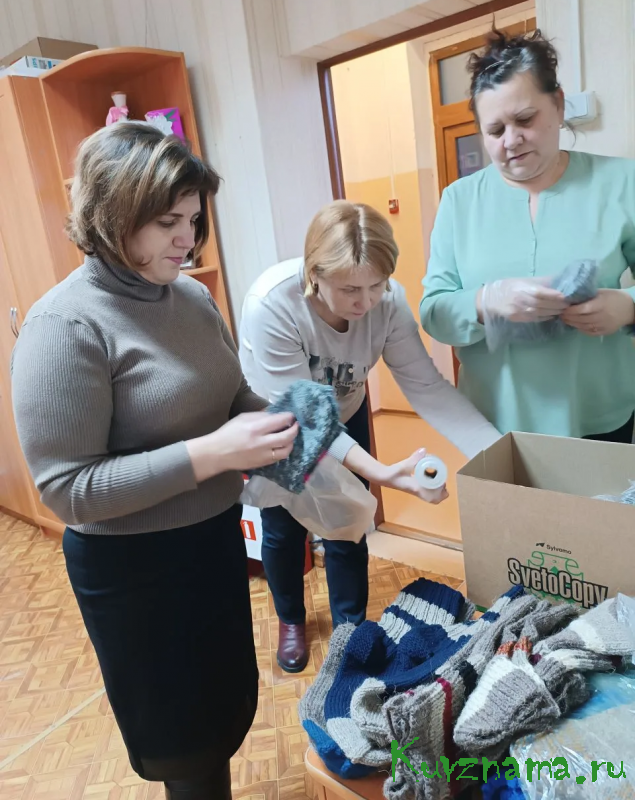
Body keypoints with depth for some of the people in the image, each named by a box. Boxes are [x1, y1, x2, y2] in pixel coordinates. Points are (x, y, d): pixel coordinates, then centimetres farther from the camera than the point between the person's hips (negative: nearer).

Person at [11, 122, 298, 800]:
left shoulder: (192, 295, -1)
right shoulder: (65, 325, -22)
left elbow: (230, 393, 10)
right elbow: (68, 489, -23)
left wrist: (272, 420, -12)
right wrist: (210, 453, -30)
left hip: (216, 534, 7)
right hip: (132, 567, -6)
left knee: (233, 701, 27)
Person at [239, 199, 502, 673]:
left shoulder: (389, 301, -28)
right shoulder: (270, 304, -39)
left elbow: (426, 385, -27)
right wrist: (379, 472, -47)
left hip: (343, 416, 2)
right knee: (284, 528, 12)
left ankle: (351, 628, 33)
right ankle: (292, 621, 42)